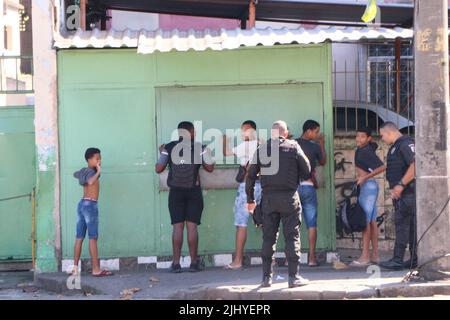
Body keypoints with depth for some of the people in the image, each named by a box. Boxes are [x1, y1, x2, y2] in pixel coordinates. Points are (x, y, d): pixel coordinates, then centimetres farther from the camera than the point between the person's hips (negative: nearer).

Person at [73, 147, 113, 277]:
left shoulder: (84, 171, 13)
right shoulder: (91, 172, -13)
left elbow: (75, 174, 36)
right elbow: (90, 182, -36)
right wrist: (98, 172, -28)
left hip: (82, 204, 9)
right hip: (90, 205, -9)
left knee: (80, 237, 9)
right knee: (93, 237, -10)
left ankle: (75, 267, 10)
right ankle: (96, 269, -12)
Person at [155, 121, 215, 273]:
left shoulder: (169, 148, 1)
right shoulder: (199, 148, -1)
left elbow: (158, 169, 1)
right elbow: (210, 168, 2)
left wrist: (162, 153, 18)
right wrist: (206, 155, 19)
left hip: (176, 192, 1)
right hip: (194, 191, -1)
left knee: (177, 226, 2)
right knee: (192, 226, 2)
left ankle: (176, 263, -2)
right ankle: (194, 262, 3)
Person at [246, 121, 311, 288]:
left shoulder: (261, 149, 5)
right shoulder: (292, 146, -1)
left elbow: (251, 175, 6)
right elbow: (307, 169, 0)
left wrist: (250, 199, 14)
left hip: (268, 197, 3)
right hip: (288, 196, -3)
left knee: (268, 237, 8)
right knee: (292, 236, 2)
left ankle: (266, 277, 10)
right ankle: (293, 277, 0)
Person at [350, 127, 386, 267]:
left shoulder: (366, 151, -15)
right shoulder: (361, 149, 11)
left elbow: (382, 167, -22)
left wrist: (365, 177, -23)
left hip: (368, 186, -10)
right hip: (366, 186, 10)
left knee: (366, 221, -12)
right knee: (372, 221, 9)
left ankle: (365, 257, -14)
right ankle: (375, 255, 12)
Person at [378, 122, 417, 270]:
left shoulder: (405, 143, -12)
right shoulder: (395, 147, 20)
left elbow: (414, 166, -23)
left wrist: (401, 185, -22)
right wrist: (394, 188, 12)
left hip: (407, 192, -10)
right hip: (400, 193, 10)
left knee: (402, 224, -10)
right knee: (411, 226, 10)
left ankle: (397, 260, -10)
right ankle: (414, 259, 14)